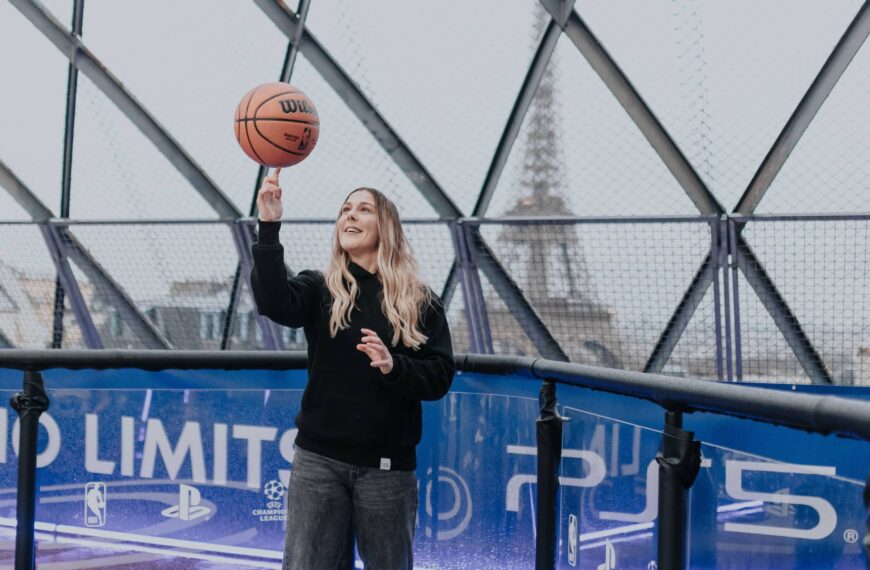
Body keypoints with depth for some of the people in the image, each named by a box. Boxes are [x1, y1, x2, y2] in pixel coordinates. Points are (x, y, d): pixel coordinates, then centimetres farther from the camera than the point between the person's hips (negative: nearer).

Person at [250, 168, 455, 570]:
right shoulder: (319, 289, 3)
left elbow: (440, 377, -2)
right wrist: (269, 228, -28)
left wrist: (394, 367, -21)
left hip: (387, 465, 0)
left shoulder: (421, 302, 3)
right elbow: (274, 303, -18)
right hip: (319, 459, 0)